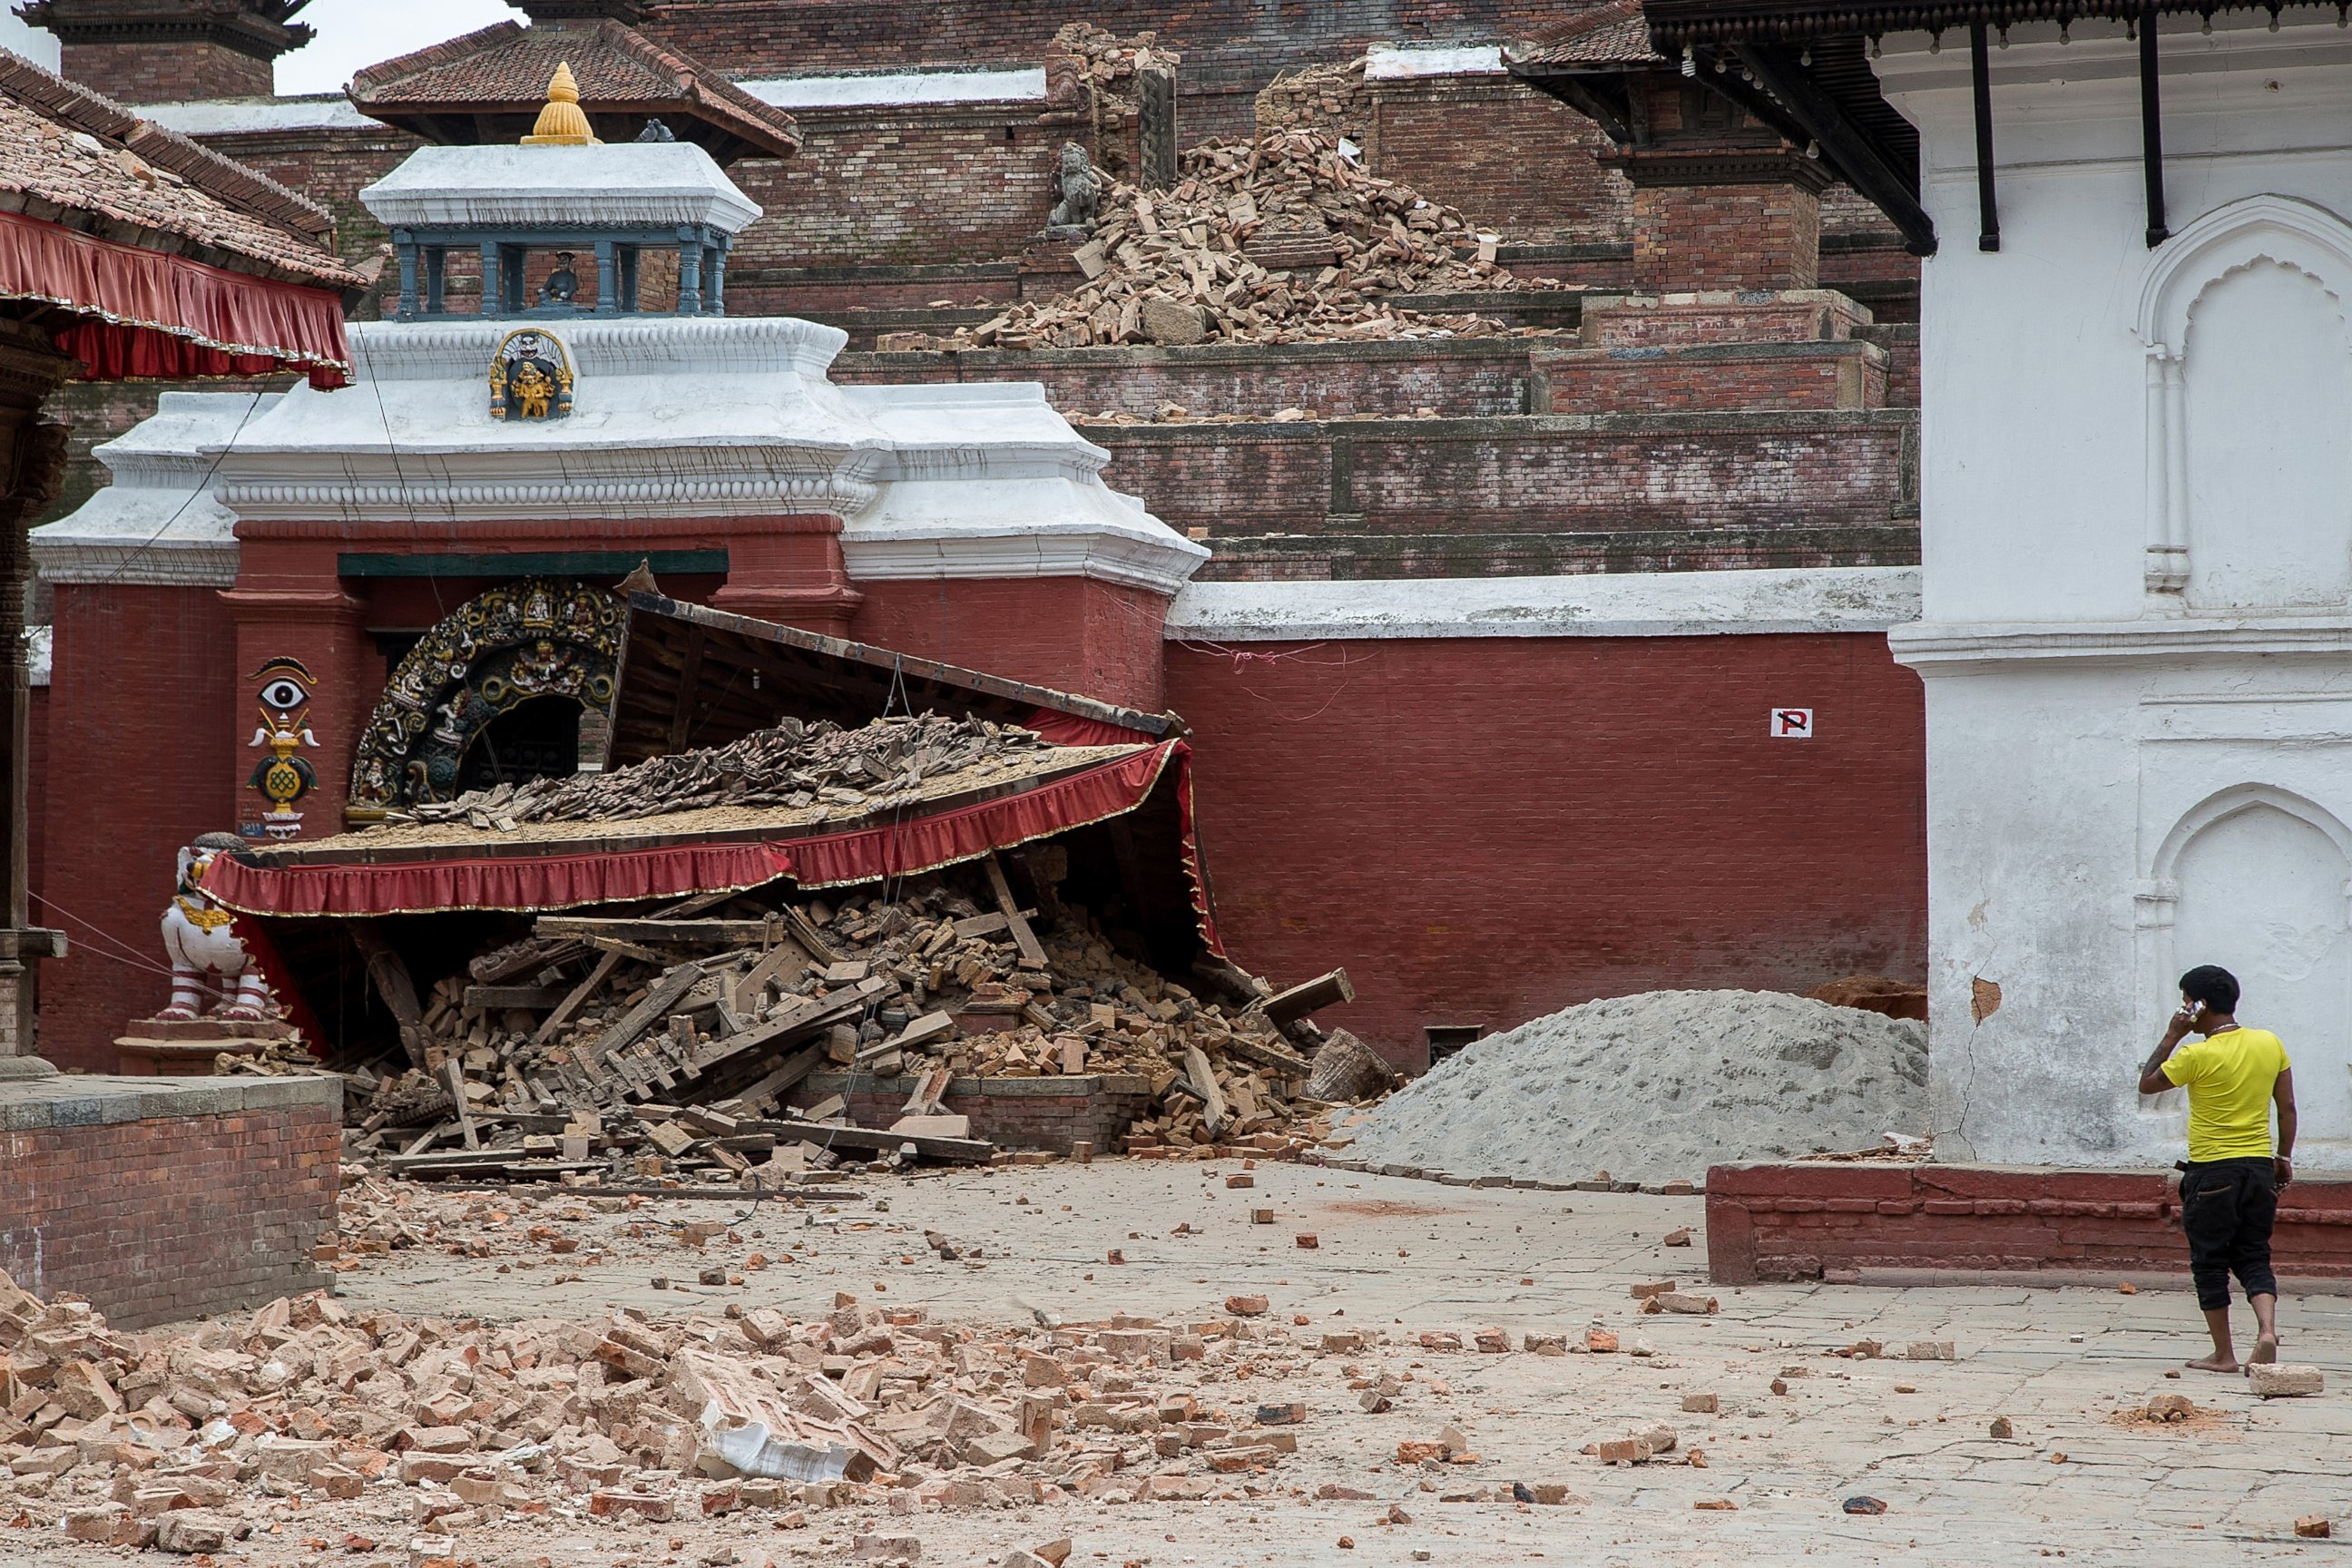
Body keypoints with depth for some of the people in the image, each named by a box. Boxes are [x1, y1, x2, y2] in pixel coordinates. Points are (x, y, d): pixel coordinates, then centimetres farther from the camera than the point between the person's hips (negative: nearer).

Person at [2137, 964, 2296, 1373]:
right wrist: (2284, 1157, 17)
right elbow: (2287, 1107, 8)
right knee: (2254, 1258, 11)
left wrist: (2172, 1037, 1)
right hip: (2259, 1168, 4)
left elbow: (2147, 1084, 1)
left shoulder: (2196, 1056, -13)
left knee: (2210, 1263, 6)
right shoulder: (2270, 1044, 2)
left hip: (2211, 1172, -4)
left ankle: (2223, 1355, 8)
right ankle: (2267, 1329, -12)